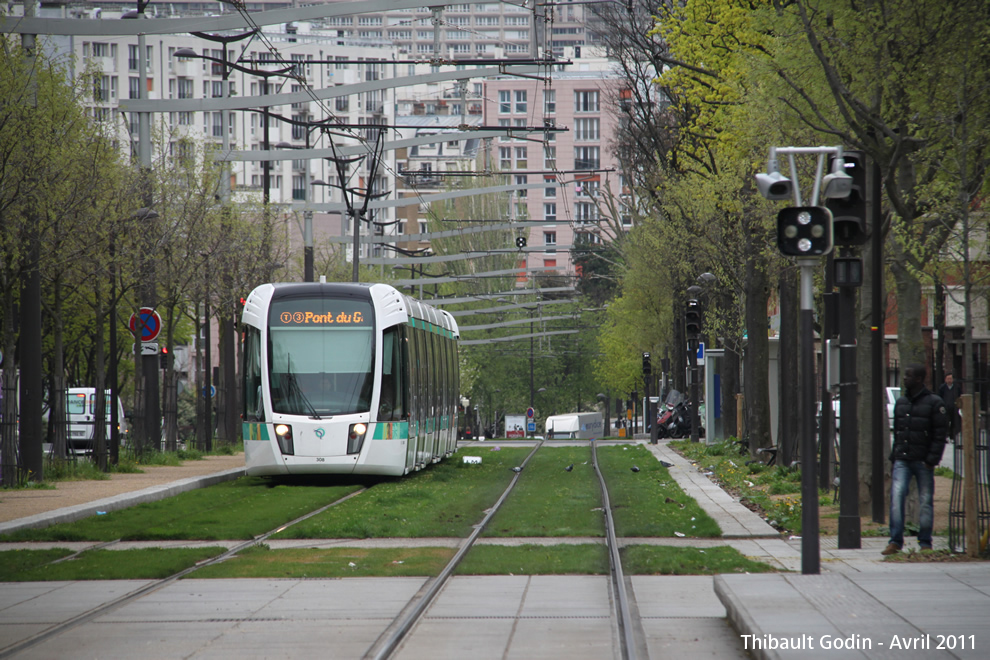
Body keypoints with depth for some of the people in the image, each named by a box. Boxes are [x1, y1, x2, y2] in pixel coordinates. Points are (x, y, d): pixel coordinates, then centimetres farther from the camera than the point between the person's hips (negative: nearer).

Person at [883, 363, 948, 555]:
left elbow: (940, 434, -7)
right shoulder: (901, 403, 14)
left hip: (923, 461, -4)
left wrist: (932, 459, -14)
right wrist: (894, 455, 12)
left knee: (926, 500, 2)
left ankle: (925, 542, 12)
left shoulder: (934, 403, -3)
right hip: (902, 460, 4)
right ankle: (895, 541, -11)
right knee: (896, 496, -11)